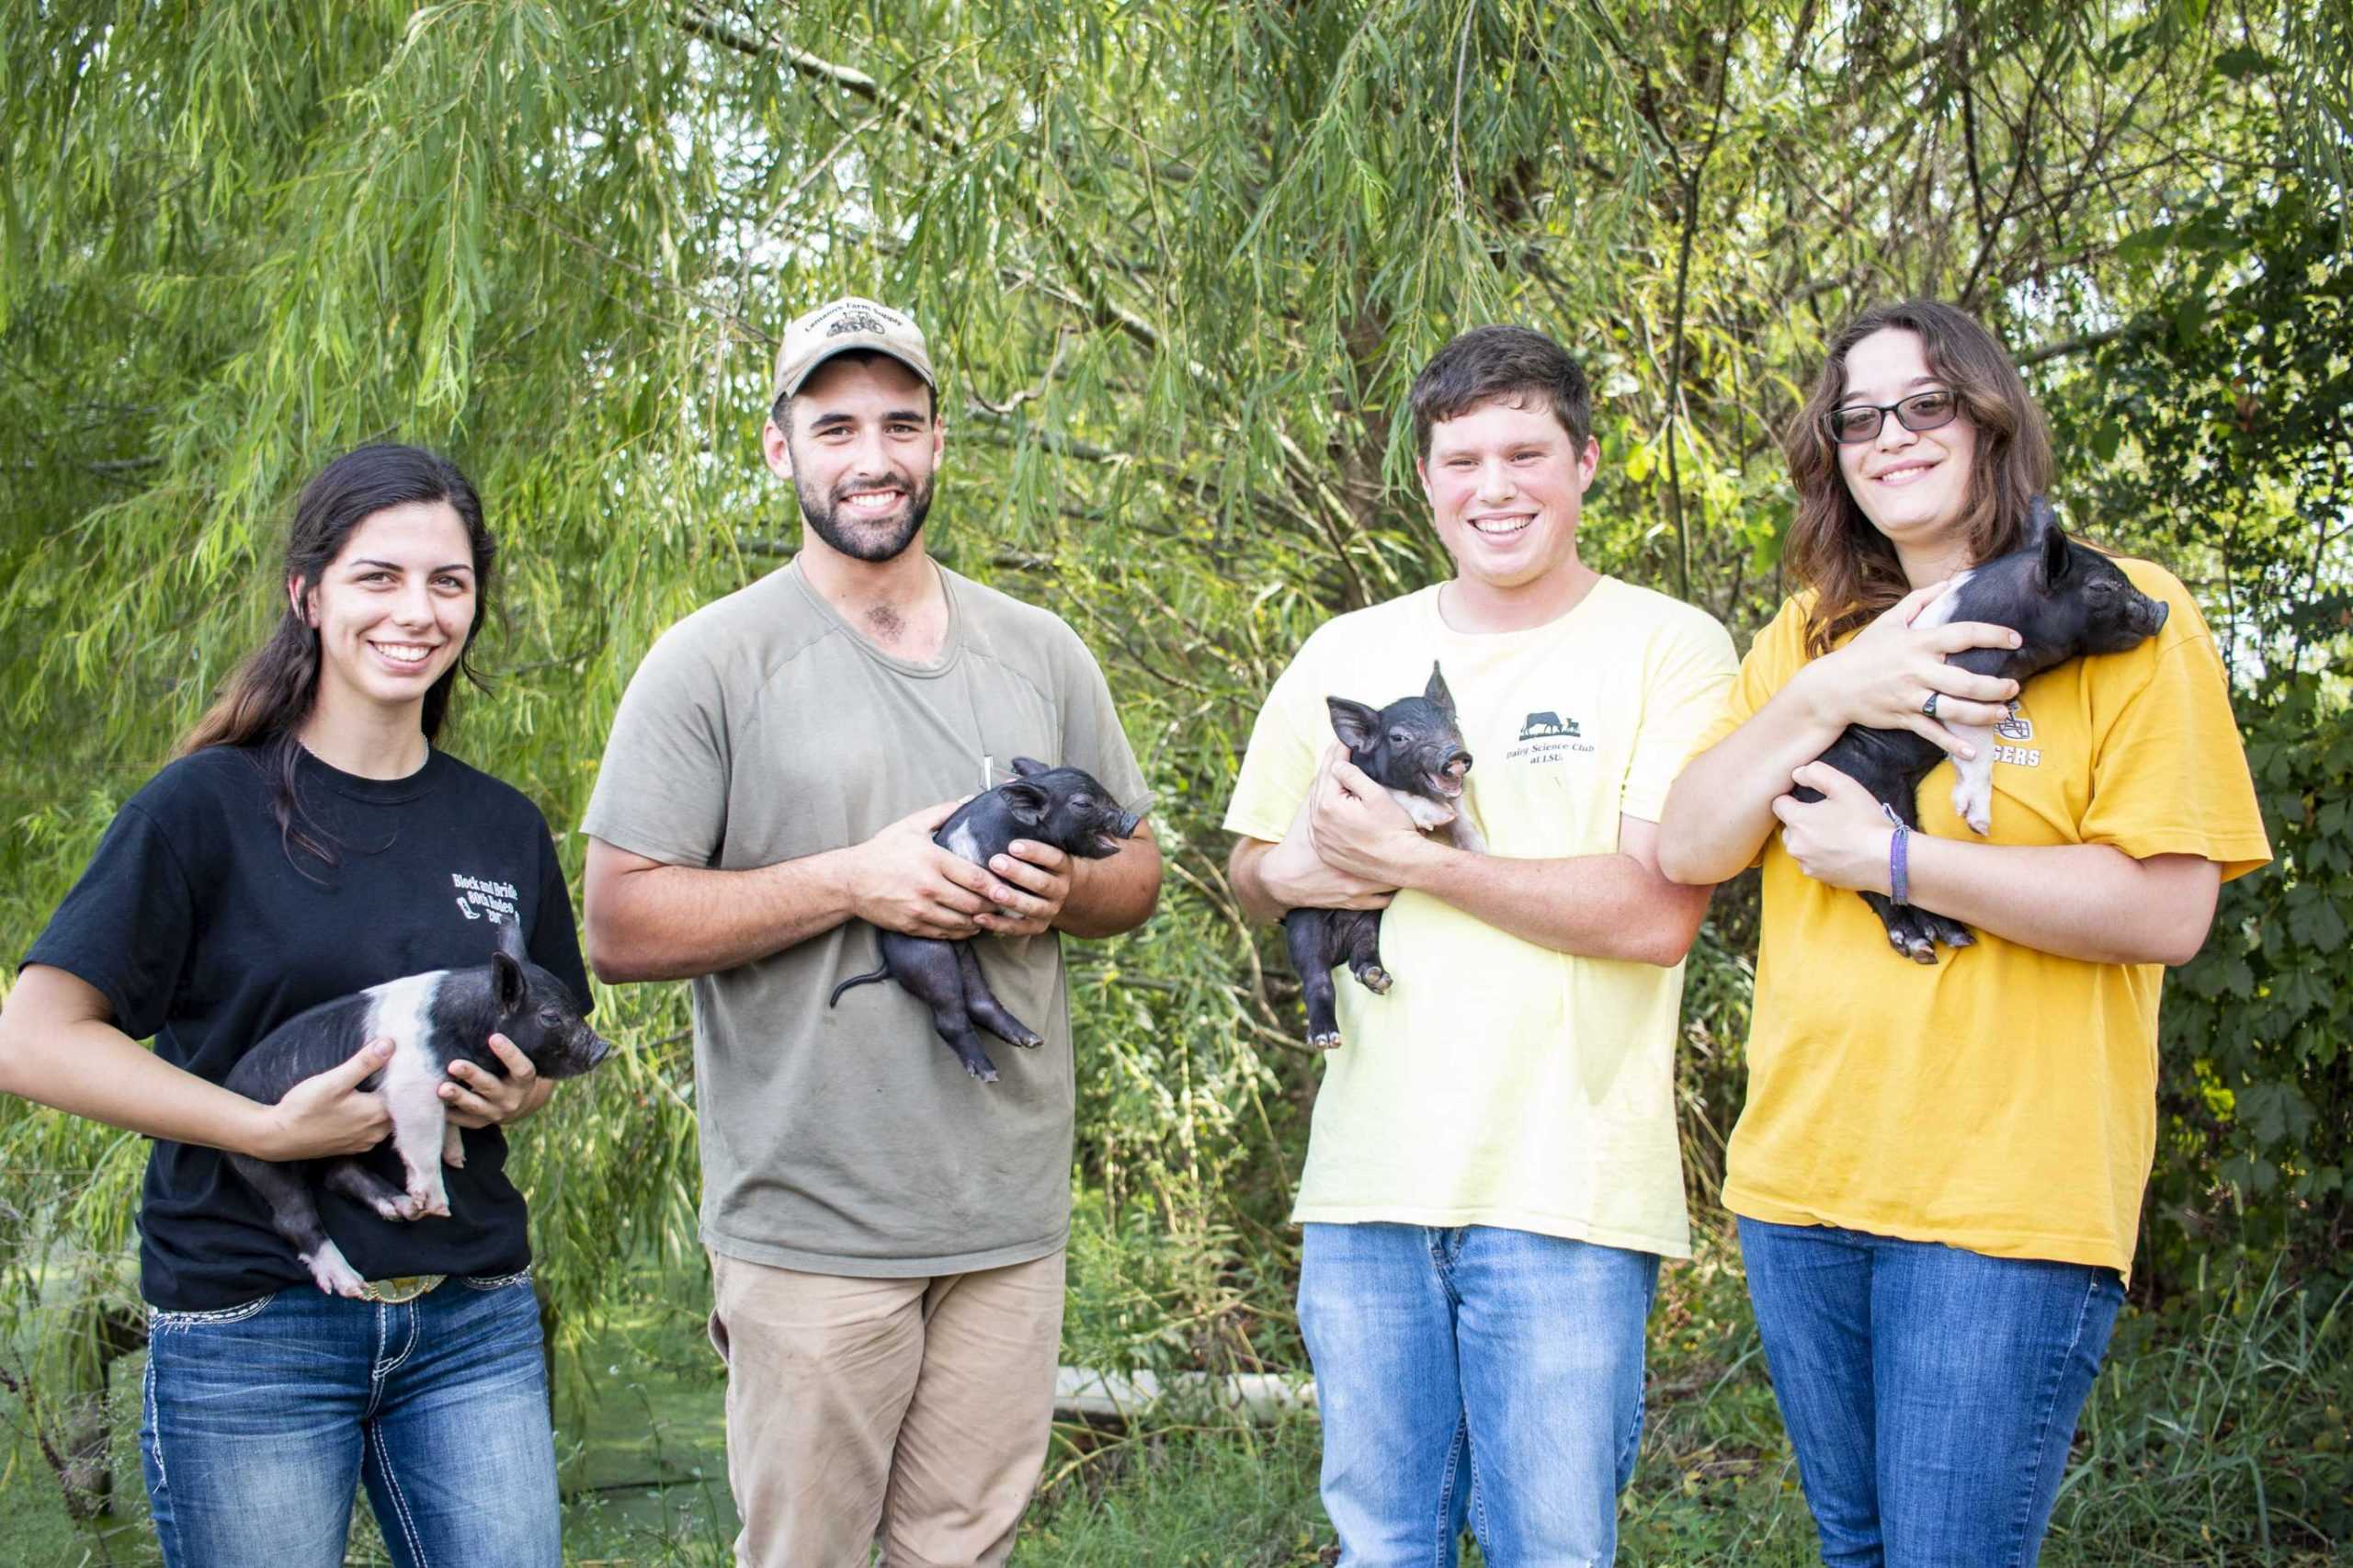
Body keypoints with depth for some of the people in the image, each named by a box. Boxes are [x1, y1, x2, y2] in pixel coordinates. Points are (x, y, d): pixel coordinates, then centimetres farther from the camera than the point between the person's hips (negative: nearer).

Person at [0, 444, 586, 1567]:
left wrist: (515, 1092, -2)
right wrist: (275, 1128, -18)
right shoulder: (208, 805, -7)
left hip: (473, 1324, 4)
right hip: (254, 1327, -4)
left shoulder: (504, 829, 7)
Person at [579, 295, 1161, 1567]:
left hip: (1012, 1215, 4)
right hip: (812, 1218, -4)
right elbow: (617, 928, -8)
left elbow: (1137, 874, 18)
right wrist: (852, 881, -17)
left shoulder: (1040, 653, 11)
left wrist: (1060, 888, -6)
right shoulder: (713, 662, -3)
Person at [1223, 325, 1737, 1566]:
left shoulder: (1668, 649, -2)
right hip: (1366, 1180, 4)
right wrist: (1297, 870, -5)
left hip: (1565, 1192, -4)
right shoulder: (1346, 654, 12)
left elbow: (1658, 911, -13)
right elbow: (1250, 877, 19)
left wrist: (1409, 858, -13)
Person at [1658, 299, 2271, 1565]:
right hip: (1798, 1175, 6)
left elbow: (2168, 912, -13)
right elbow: (1686, 852, 2)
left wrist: (1889, 857, -14)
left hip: (2009, 1189, -6)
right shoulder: (1807, 633, 12)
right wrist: (1827, 698, -12)